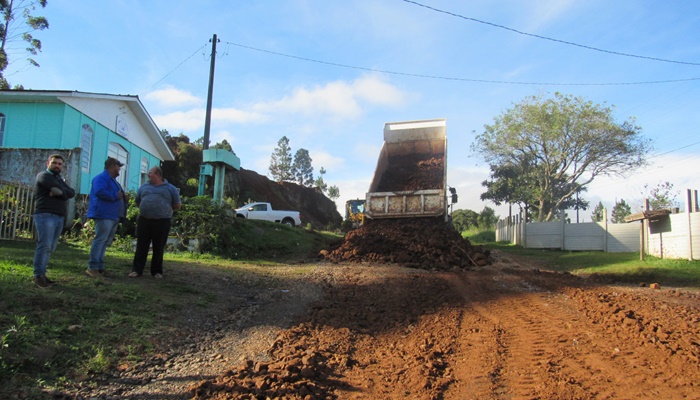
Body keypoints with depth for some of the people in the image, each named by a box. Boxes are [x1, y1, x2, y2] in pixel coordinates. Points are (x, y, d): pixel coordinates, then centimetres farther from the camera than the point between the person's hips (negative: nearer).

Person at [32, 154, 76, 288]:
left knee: (50, 248, 4)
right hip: (45, 215, -7)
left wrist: (61, 192, -10)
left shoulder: (60, 179, 25)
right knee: (44, 246, -12)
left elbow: (72, 193, 8)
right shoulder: (43, 176, 3)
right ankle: (38, 275, -10)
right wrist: (64, 192, 5)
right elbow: (57, 187, -13)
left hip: (59, 217, 7)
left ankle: (42, 274, 7)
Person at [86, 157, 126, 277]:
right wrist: (116, 195, -17)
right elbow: (100, 192, -25)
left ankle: (100, 267, 16)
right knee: (100, 240, -11)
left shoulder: (112, 180, 24)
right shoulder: (101, 178, -8)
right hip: (104, 215, -10)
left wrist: (123, 196, 10)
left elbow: (118, 196, 31)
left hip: (113, 216, 10)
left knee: (106, 242, 11)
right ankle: (92, 268, -9)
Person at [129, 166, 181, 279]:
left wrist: (164, 209, 7)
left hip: (162, 222, -2)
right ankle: (137, 270, 6)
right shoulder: (144, 186, 14)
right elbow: (137, 202, 24)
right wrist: (145, 209, 13)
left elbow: (177, 206, 7)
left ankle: (157, 271, 12)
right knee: (141, 246, 1)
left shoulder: (170, 188, 5)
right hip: (144, 220, 3)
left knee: (158, 248, 3)